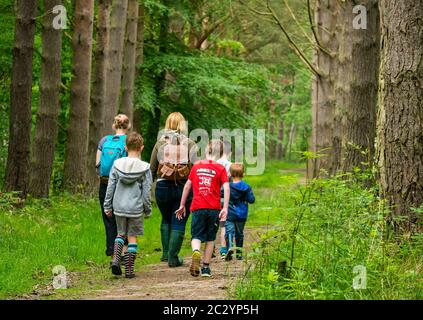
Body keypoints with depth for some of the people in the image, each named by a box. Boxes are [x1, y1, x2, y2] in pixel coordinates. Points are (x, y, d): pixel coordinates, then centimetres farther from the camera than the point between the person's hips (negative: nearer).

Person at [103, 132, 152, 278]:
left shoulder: (117, 164, -2)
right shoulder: (144, 168, -8)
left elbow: (110, 187, 2)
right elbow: (146, 192, -5)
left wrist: (107, 206, 11)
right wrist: (148, 210, 7)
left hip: (119, 207, 2)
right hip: (136, 208, -2)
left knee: (121, 233, 18)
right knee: (132, 237, 7)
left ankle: (116, 258, -4)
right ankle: (129, 269, 7)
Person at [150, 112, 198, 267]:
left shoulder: (160, 143, 3)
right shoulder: (190, 144, -1)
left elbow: (152, 169, 6)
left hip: (163, 186, 1)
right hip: (184, 187, -1)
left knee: (166, 219, 22)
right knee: (179, 223, 5)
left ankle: (166, 252, 19)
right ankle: (173, 257, 3)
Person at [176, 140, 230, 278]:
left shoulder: (196, 166, 9)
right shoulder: (220, 168, 2)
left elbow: (187, 186, 13)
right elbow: (226, 187, -10)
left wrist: (182, 206, 21)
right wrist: (225, 208, -12)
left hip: (198, 207, 0)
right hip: (214, 208, 0)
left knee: (196, 236, 2)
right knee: (210, 239, 13)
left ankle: (196, 252, -31)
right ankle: (206, 267, 15)